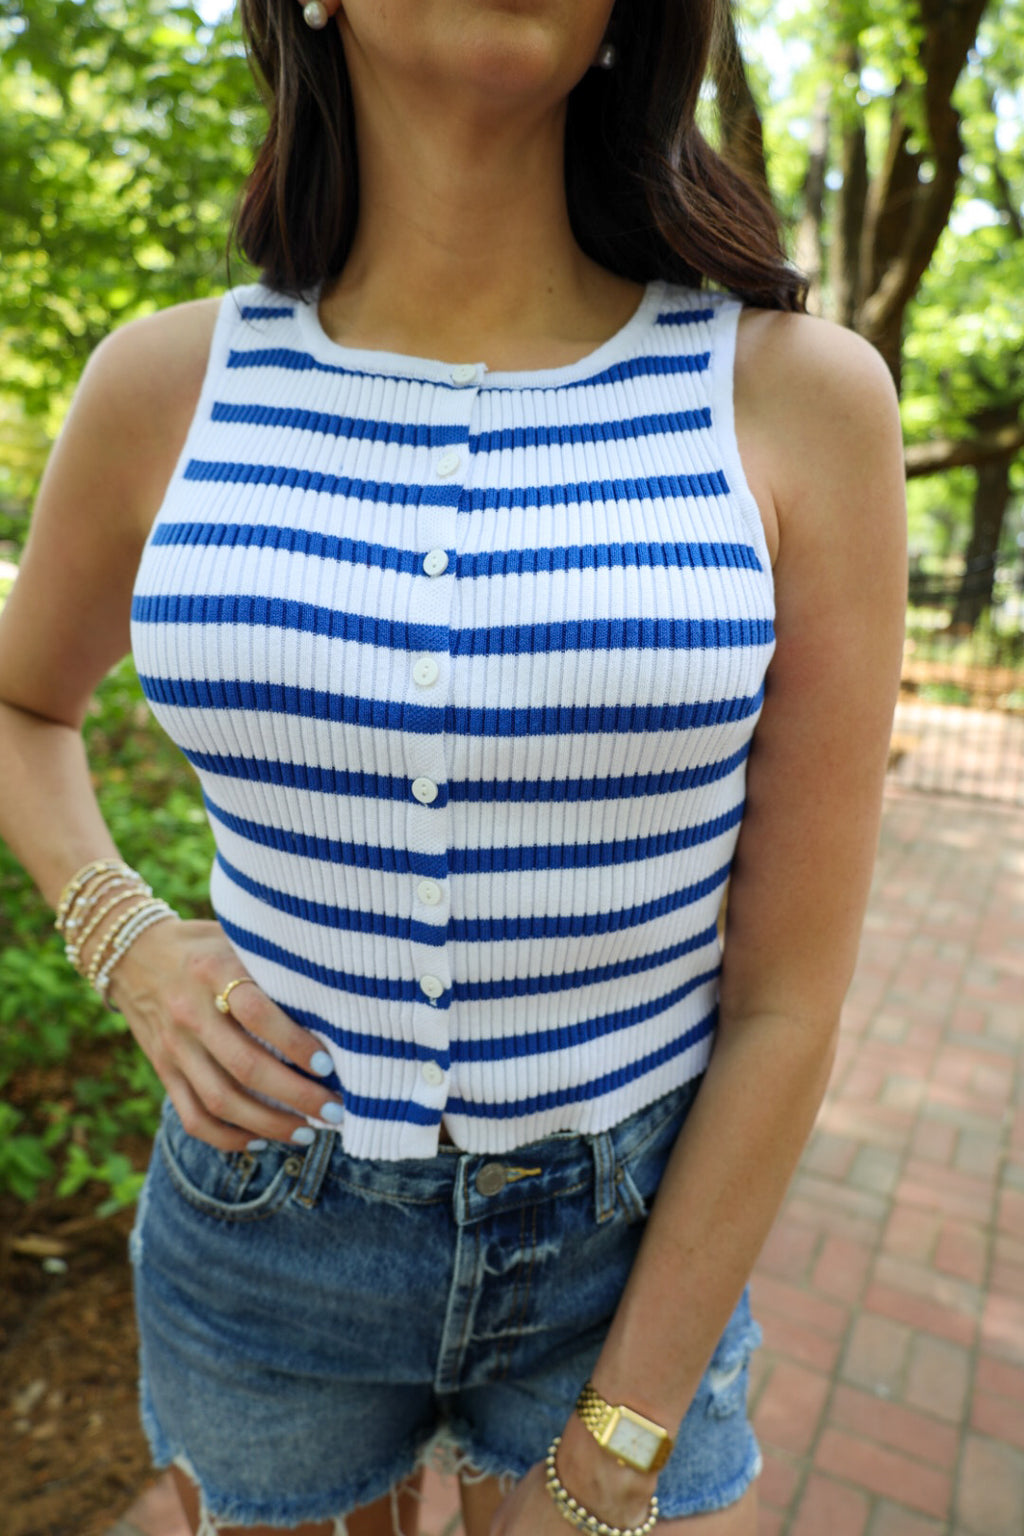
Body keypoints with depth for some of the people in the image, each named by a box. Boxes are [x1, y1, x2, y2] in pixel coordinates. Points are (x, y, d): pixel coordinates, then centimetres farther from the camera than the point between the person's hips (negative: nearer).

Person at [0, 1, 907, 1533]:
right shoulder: (171, 386, -10)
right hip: (268, 1226, 2)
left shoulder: (801, 394, -15)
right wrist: (127, 948, -10)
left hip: (632, 1241, 0)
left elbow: (794, 985, -13)